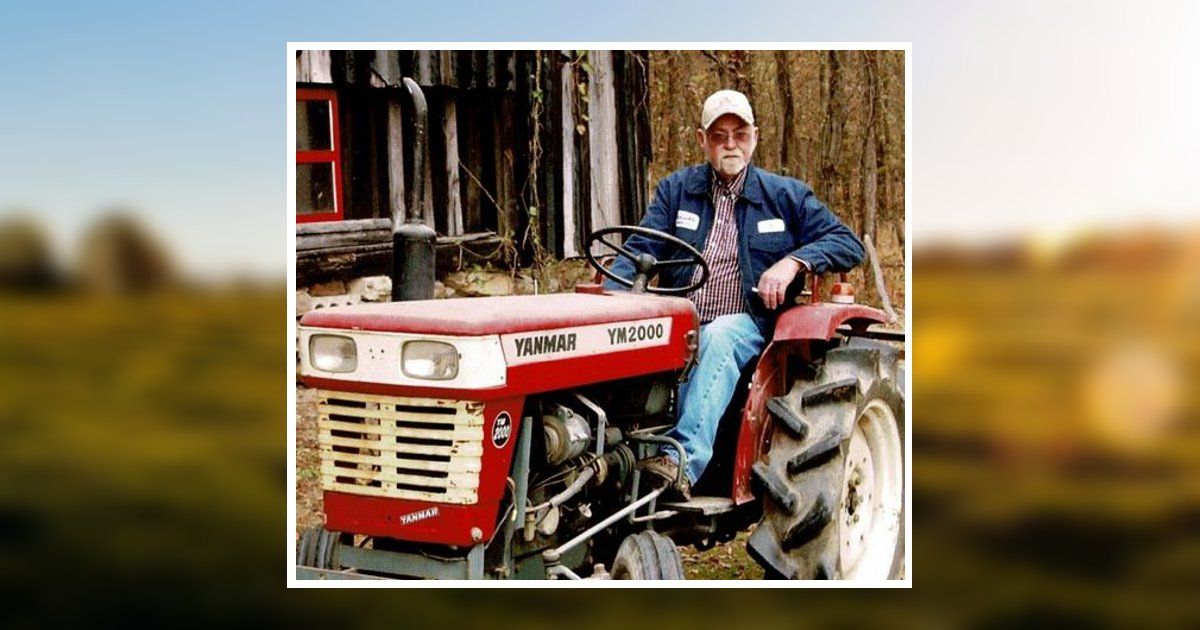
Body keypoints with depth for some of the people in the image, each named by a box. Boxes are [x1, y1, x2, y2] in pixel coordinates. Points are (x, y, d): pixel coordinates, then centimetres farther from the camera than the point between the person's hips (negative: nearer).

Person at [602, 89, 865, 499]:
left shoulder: (785, 195, 13)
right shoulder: (675, 190, 16)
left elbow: (848, 243, 8)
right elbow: (639, 250, 5)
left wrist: (792, 261, -11)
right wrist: (610, 299, -16)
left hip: (746, 328, -1)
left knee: (719, 336, -38)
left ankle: (684, 460, -52)